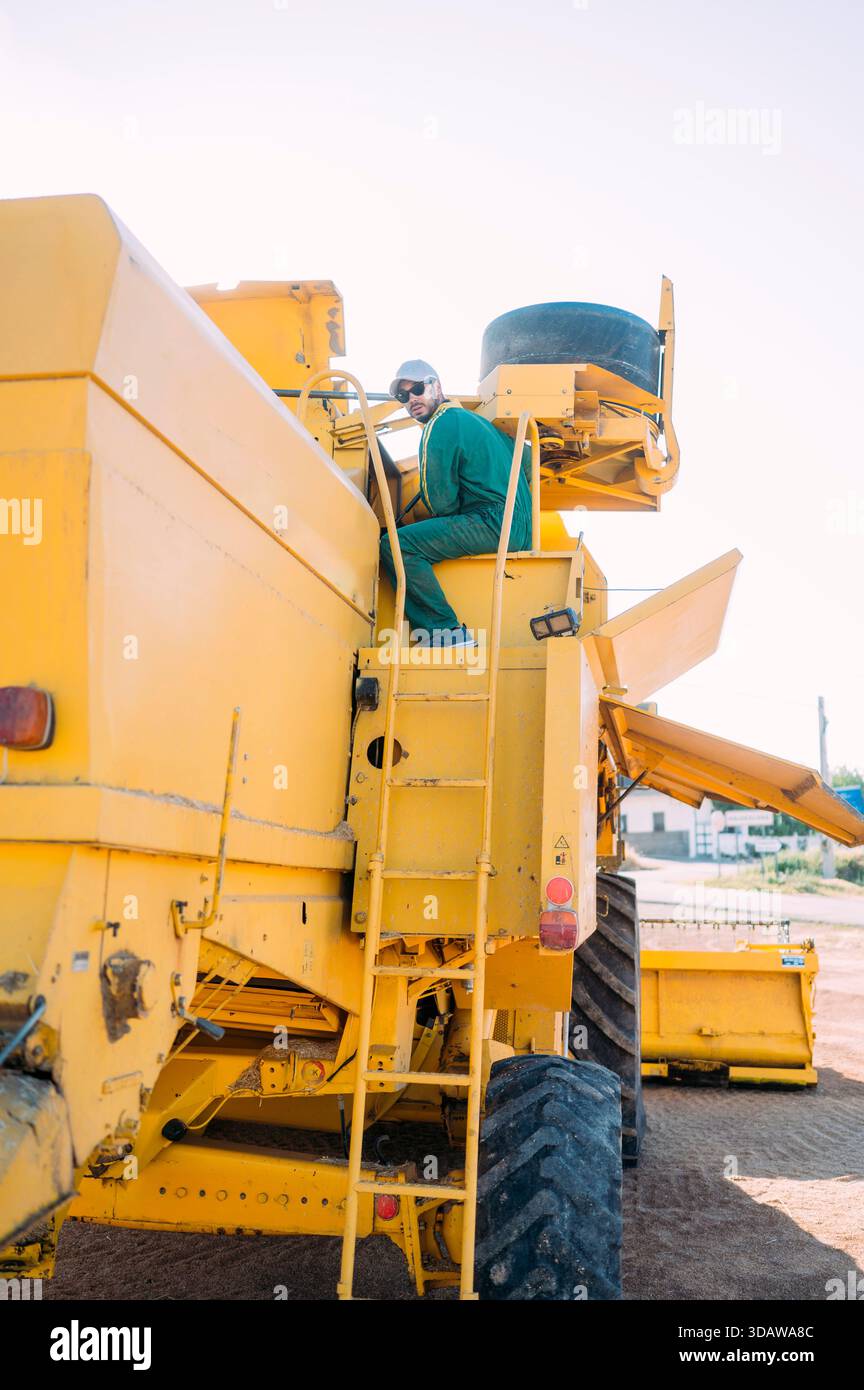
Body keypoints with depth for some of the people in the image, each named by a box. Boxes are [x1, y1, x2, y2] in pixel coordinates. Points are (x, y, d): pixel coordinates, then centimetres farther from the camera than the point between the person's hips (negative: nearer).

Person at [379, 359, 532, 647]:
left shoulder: (440, 426, -6)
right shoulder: (470, 418, 23)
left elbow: (441, 502, -8)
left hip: (493, 524, -10)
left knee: (395, 546, -19)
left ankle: (447, 631, -18)